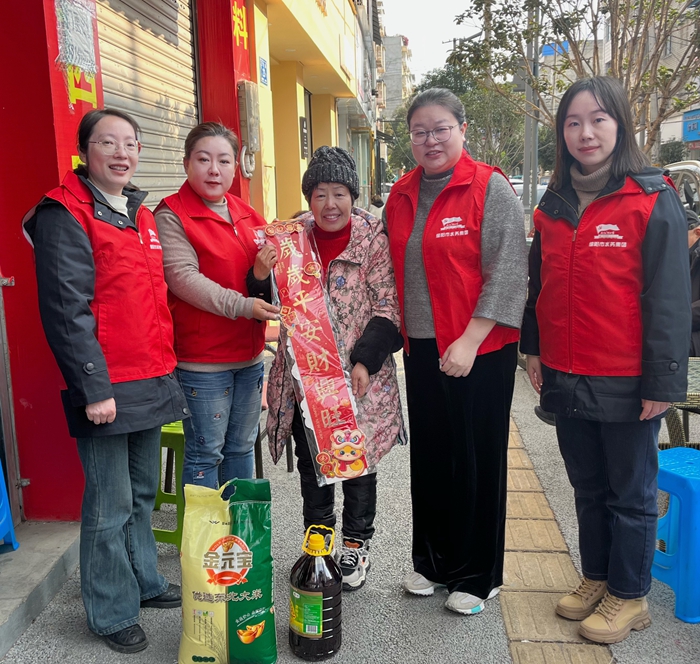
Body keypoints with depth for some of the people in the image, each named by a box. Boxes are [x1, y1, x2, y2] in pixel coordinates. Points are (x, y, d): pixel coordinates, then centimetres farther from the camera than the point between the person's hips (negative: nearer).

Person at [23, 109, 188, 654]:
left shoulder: (141, 215, 15)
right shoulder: (66, 214, -10)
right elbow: (67, 309, -16)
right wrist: (93, 388, -18)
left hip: (152, 384, 8)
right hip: (108, 389, -7)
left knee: (143, 493, 19)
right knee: (111, 504, 4)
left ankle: (145, 582, 37)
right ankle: (113, 613, 21)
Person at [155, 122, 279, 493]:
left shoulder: (247, 215, 11)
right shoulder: (171, 215, -8)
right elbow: (182, 277, -19)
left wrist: (263, 274, -7)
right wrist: (242, 306, -28)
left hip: (249, 353, 7)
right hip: (201, 357, -7)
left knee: (241, 446, 17)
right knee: (206, 452, 2)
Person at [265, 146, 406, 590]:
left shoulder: (374, 237, -6)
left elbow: (388, 307, -9)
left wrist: (365, 361, -18)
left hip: (358, 375, -3)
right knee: (310, 463, 15)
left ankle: (355, 546, 31)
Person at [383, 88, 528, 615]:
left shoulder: (491, 188, -8)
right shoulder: (401, 195, 10)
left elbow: (507, 271, -14)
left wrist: (470, 340, -18)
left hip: (480, 349, -5)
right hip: (421, 350, 6)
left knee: (477, 459, 5)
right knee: (429, 456, 13)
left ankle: (478, 575, 23)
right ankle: (432, 561, 32)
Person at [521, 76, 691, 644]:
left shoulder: (654, 202, -9)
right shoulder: (554, 206, 8)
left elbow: (670, 298, -11)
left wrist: (663, 382, -14)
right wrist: (534, 349, 11)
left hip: (626, 384, -5)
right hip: (566, 379, 5)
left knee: (630, 492, 10)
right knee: (587, 487, 19)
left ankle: (629, 595, 28)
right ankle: (597, 578, 36)